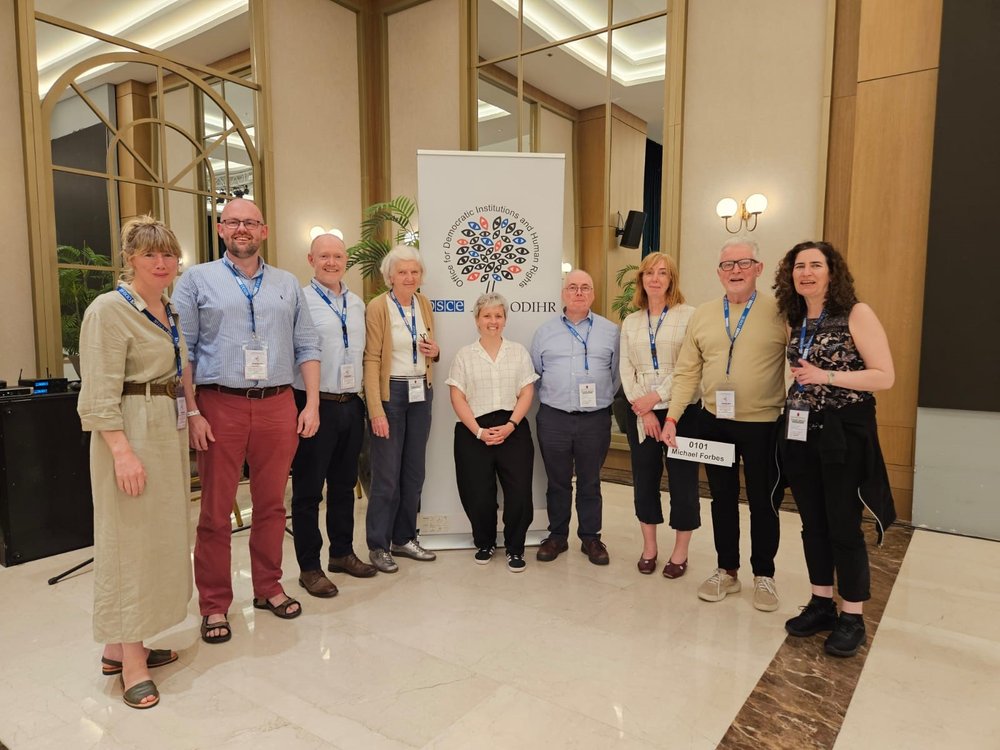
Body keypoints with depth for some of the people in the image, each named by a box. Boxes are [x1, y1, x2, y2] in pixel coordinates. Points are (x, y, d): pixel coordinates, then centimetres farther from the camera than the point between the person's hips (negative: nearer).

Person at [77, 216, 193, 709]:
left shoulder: (170, 311, 13)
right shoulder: (110, 309, -11)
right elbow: (100, 393, -18)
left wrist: (189, 419, 15)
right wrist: (123, 451, -23)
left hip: (170, 432, 9)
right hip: (131, 435, -9)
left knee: (160, 534, 12)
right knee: (130, 536, -2)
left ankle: (123, 643, 27)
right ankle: (130, 659, 10)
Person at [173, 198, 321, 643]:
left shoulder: (288, 285, 13)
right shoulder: (197, 280, 5)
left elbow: (307, 348, 11)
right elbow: (181, 351, -1)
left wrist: (312, 404, 2)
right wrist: (191, 412, -8)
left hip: (278, 406, 3)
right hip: (220, 406, -2)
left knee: (272, 504, 11)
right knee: (216, 511, 5)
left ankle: (268, 588, 27)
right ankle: (214, 605, 18)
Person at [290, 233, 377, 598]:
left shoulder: (357, 304, 12)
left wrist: (362, 394, 14)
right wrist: (305, 404, -14)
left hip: (351, 404, 6)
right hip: (315, 404, -6)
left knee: (344, 485, 17)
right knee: (308, 489, 5)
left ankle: (342, 553, 32)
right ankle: (309, 567, 17)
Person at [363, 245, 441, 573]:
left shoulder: (425, 304, 9)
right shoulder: (378, 307, -9)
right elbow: (371, 360, -13)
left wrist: (435, 352, -4)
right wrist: (376, 410, -18)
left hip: (421, 392, 6)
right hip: (391, 392, -6)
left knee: (414, 471, 12)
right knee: (387, 475, 0)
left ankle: (404, 538, 26)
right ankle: (377, 545, 15)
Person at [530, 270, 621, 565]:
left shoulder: (610, 331, 6)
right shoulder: (545, 331, 7)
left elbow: (617, 374, 9)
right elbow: (534, 373, 11)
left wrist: (604, 399, 6)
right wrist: (550, 398, 6)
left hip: (595, 419, 0)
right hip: (553, 418, 1)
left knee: (590, 483, 10)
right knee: (557, 482, 10)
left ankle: (590, 538, 23)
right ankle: (557, 536, 24)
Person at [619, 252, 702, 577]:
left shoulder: (689, 315, -3)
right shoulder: (630, 322, 10)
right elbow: (626, 368, 3)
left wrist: (656, 397, -15)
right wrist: (644, 410, -7)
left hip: (681, 410, -4)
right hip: (640, 412, 4)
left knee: (682, 479, 4)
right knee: (644, 478, 10)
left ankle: (680, 551, 20)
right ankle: (648, 546, 25)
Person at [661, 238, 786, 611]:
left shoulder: (779, 312, -6)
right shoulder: (701, 315, 5)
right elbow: (687, 373, 4)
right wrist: (672, 416, -2)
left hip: (763, 425, -3)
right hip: (714, 422, 3)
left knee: (762, 501, 11)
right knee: (722, 498, 15)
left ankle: (763, 576, 30)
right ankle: (727, 571, 32)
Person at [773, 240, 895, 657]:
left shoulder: (856, 314, -8)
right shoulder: (794, 322, 9)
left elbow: (885, 376, -13)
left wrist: (827, 376, -20)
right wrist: (802, 383, 6)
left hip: (844, 431, -6)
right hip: (801, 431, 6)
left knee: (844, 526, 1)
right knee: (813, 524, 12)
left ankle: (852, 618, 17)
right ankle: (821, 604, 26)